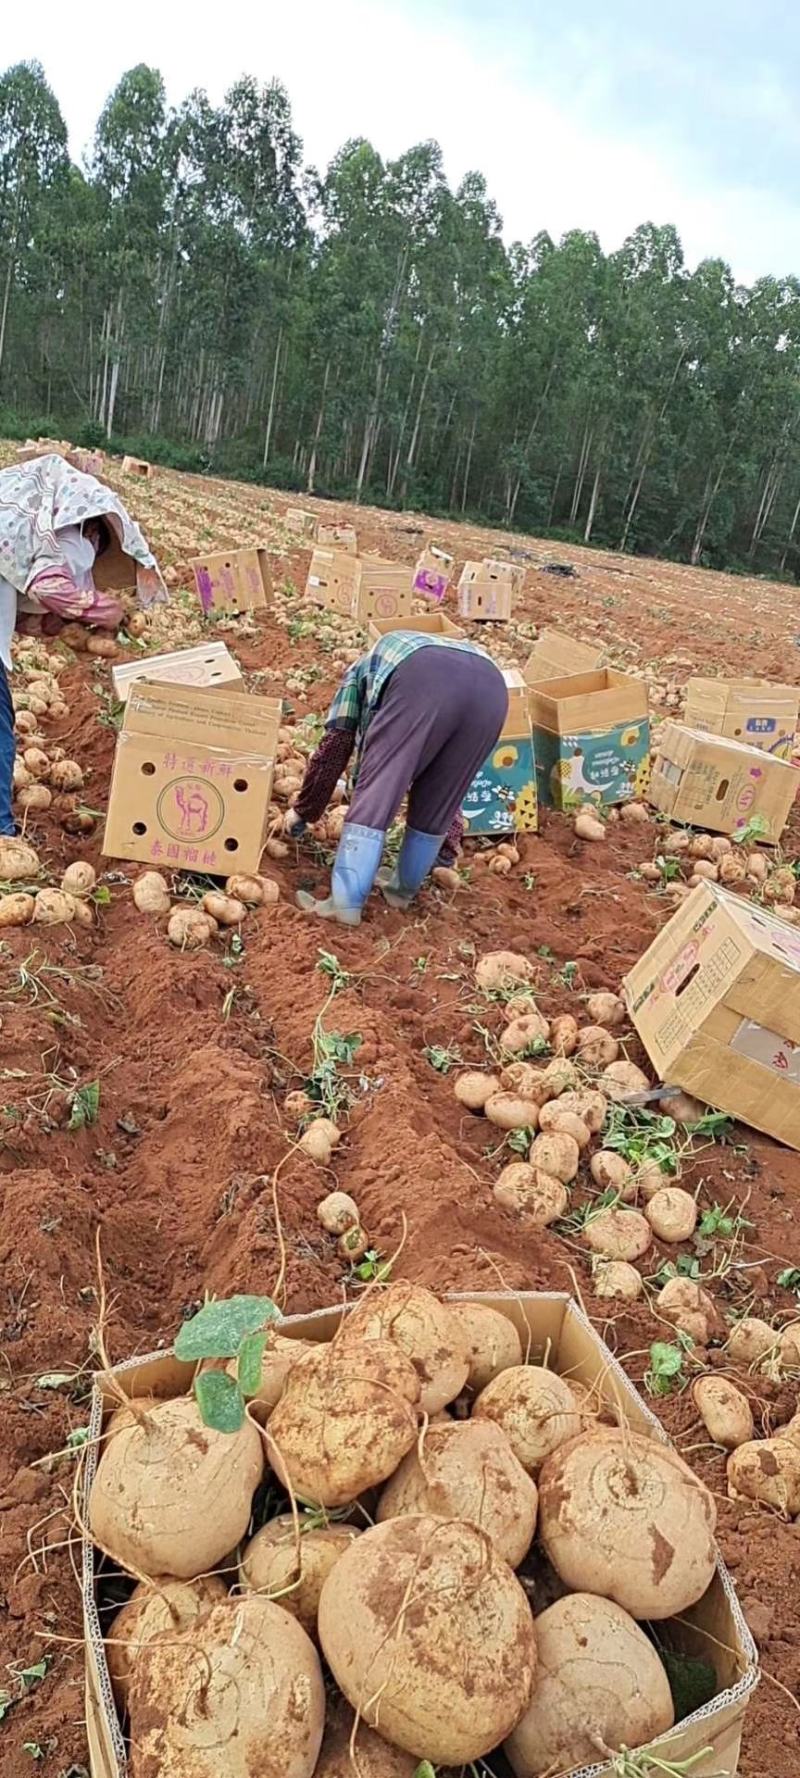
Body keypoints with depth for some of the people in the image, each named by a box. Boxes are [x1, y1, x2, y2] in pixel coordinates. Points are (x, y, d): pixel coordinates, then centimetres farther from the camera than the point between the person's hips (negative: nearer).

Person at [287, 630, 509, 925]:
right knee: (437, 805, 21)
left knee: (374, 797, 3)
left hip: (423, 679, -5)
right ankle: (402, 888, 34)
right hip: (491, 685, 5)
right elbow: (447, 779, 48)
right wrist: (447, 847, 55)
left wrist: (303, 810, 40)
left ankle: (345, 902, 1)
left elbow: (333, 749, 29)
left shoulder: (360, 671, 39)